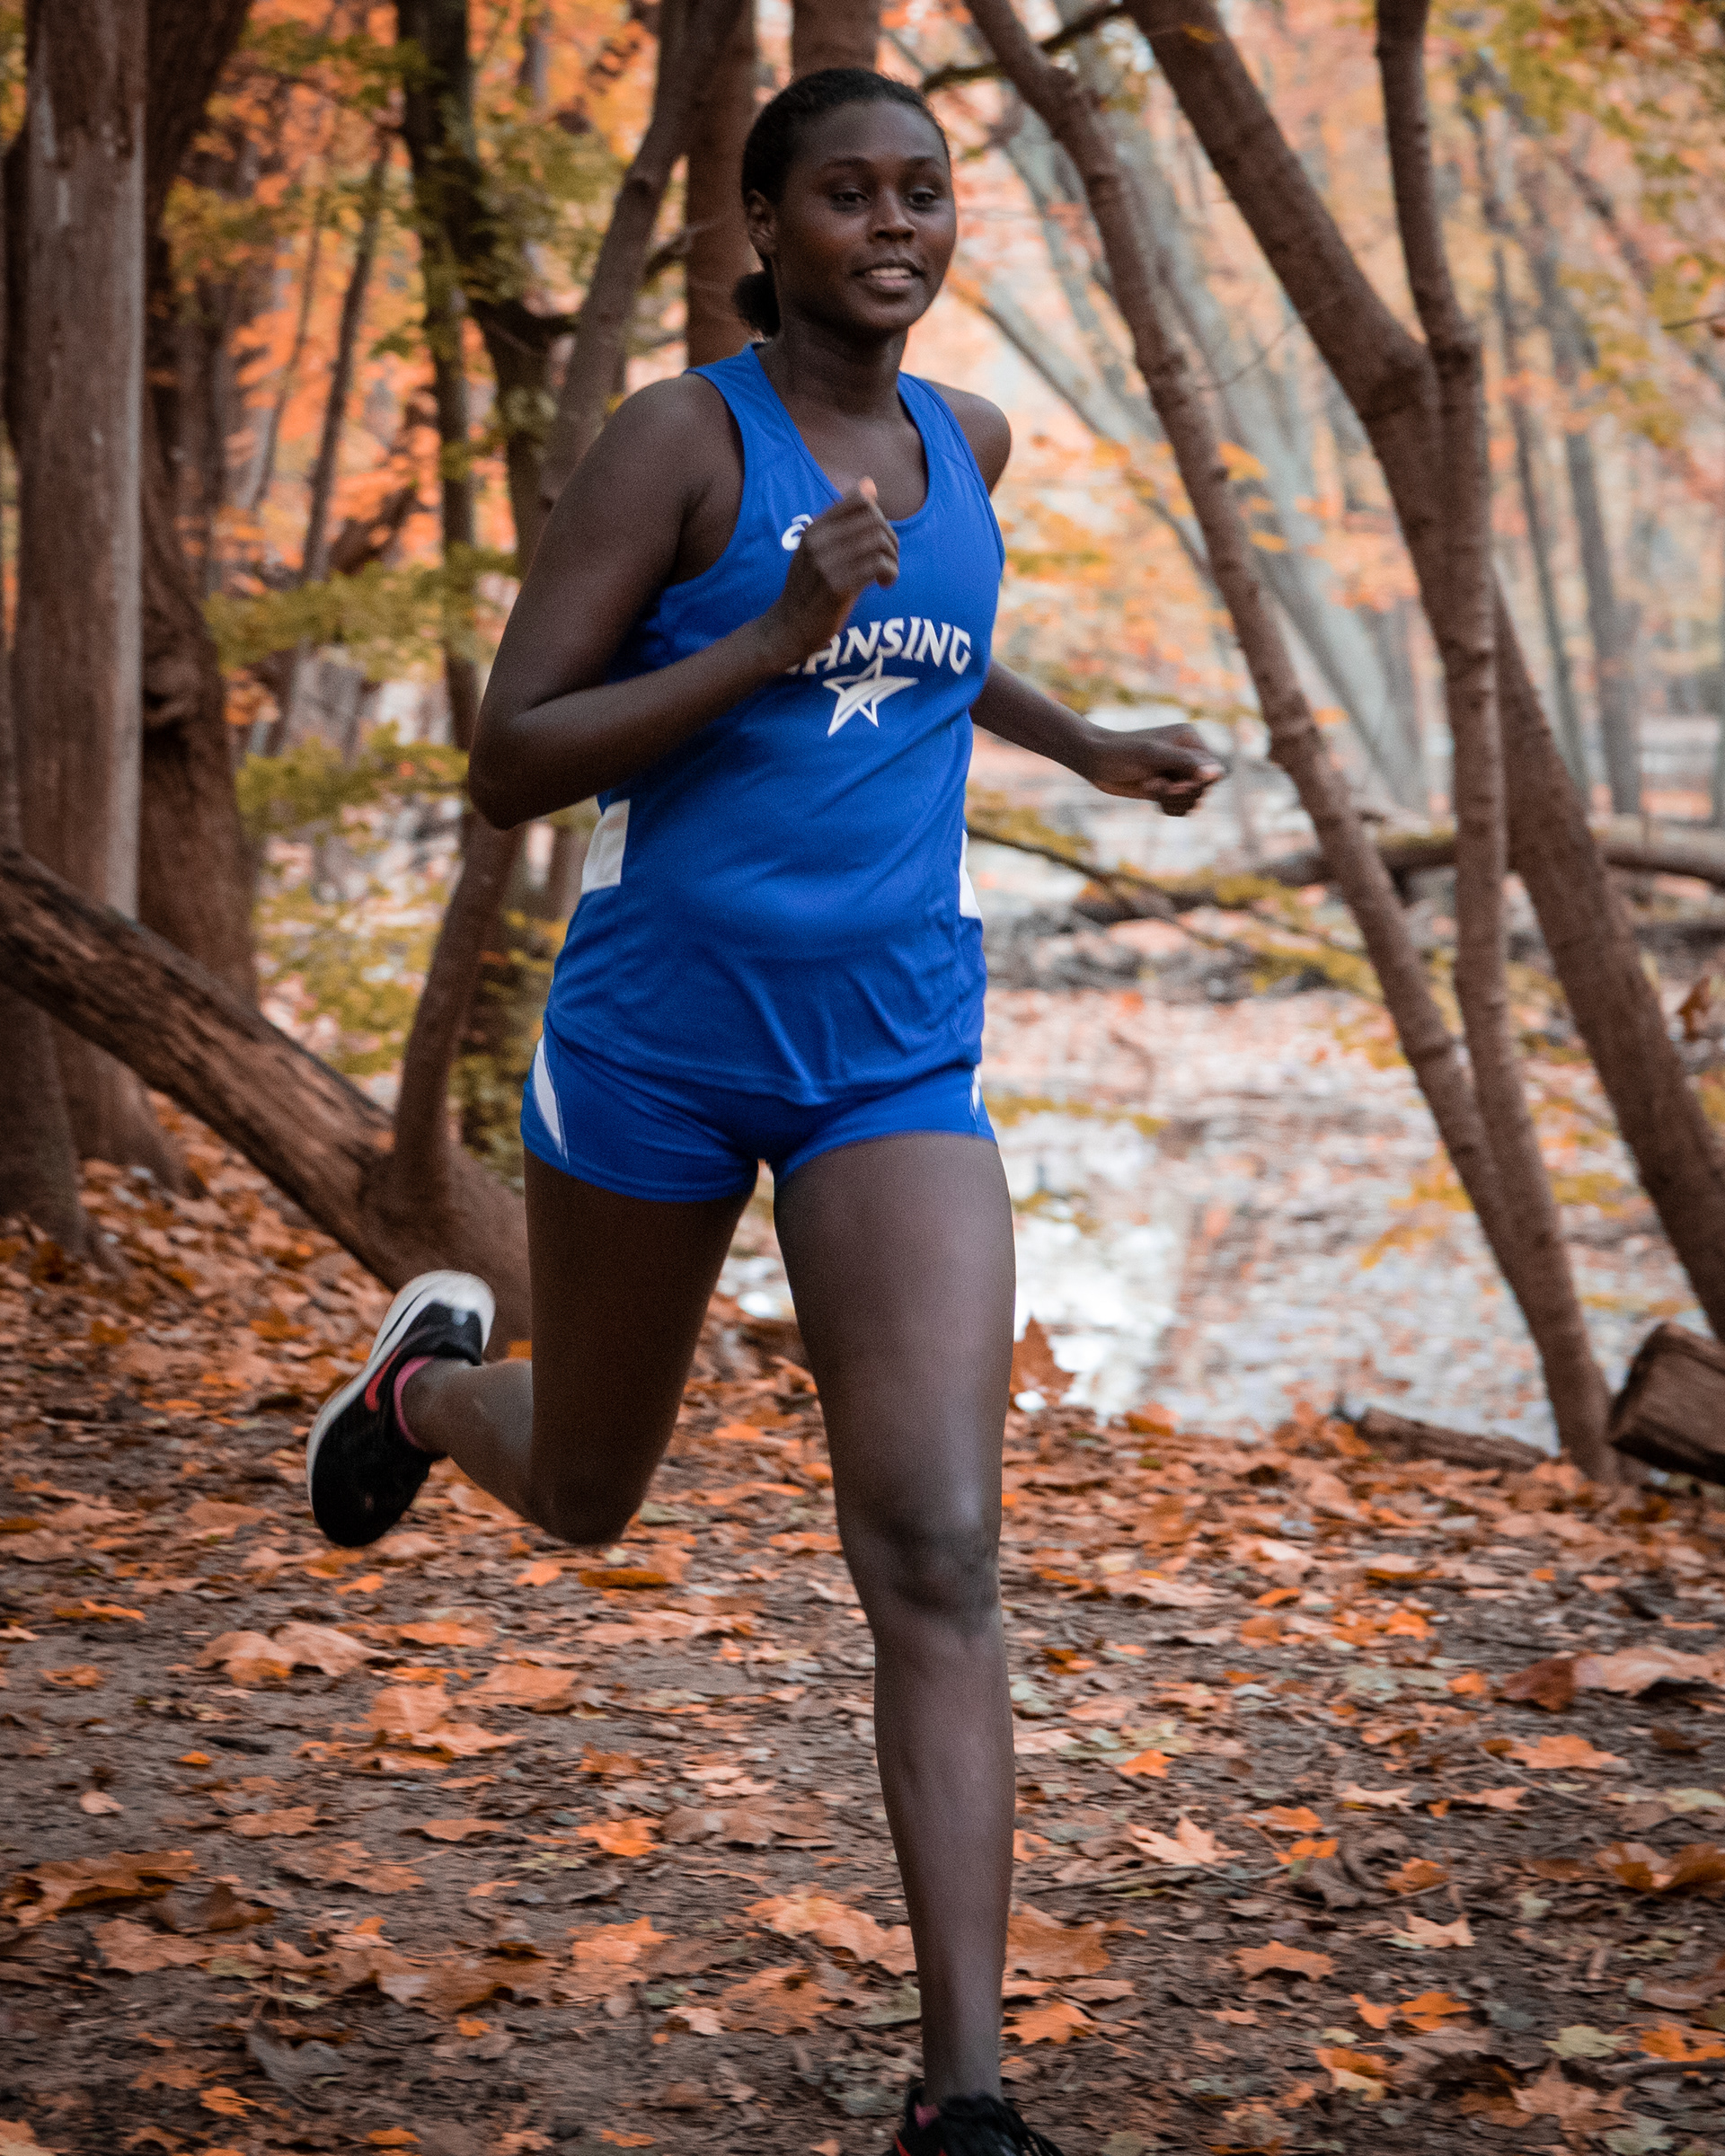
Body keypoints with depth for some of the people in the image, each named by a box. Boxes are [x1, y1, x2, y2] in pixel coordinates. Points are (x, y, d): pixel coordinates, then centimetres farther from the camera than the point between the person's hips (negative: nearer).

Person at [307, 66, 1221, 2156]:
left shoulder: (965, 437, 7)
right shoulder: (676, 435, -11)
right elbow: (506, 764, -15)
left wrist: (1088, 745, 26)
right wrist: (779, 635, -23)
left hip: (897, 1057, 3)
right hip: (658, 1030, -3)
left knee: (938, 1554, -14)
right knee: (584, 1495, 19)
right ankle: (432, 1371, 57)